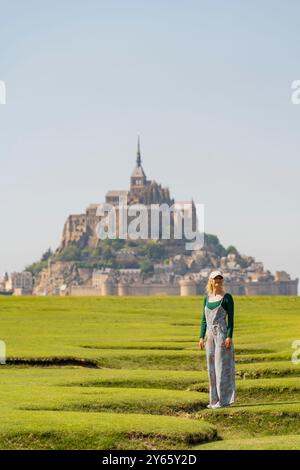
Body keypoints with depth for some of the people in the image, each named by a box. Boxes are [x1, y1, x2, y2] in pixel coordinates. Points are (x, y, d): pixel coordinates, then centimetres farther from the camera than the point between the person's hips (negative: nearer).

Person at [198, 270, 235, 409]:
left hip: (222, 334, -6)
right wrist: (201, 337, 7)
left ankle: (224, 400, -3)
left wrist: (229, 337, -17)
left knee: (222, 366, -6)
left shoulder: (227, 297, -4)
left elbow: (231, 319, -8)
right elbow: (204, 320, 15)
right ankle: (215, 399, 14)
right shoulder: (207, 299, 12)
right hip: (210, 335, 6)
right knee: (212, 368, 8)